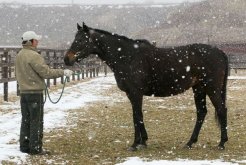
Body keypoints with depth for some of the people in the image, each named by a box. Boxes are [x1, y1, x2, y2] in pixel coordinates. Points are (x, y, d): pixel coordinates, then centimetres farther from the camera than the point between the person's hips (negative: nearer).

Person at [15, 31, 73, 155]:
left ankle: (24, 146, 18)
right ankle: (35, 148, 1)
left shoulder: (19, 55, 10)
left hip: (23, 92, 9)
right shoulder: (33, 56, -19)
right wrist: (63, 72, -13)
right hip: (35, 92, -9)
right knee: (36, 121, -2)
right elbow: (46, 72, -20)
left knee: (26, 120, 14)